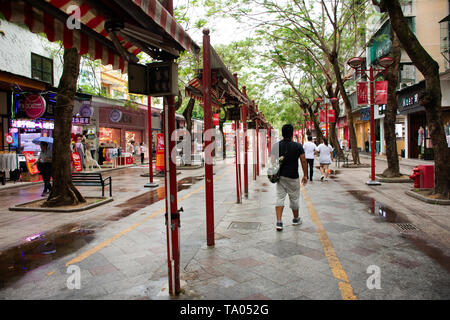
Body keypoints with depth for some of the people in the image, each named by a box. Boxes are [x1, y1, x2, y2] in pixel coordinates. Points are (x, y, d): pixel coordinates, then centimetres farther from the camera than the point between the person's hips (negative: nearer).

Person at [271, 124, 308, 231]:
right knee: (294, 198, 14)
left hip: (280, 176, 3)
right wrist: (305, 175, 3)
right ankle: (296, 219, 33)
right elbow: (303, 161, -6)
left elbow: (273, 161, 1)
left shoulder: (276, 145, -2)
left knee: (280, 198, 6)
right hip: (292, 178, -2)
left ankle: (279, 222, -3)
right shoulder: (298, 146, -9)